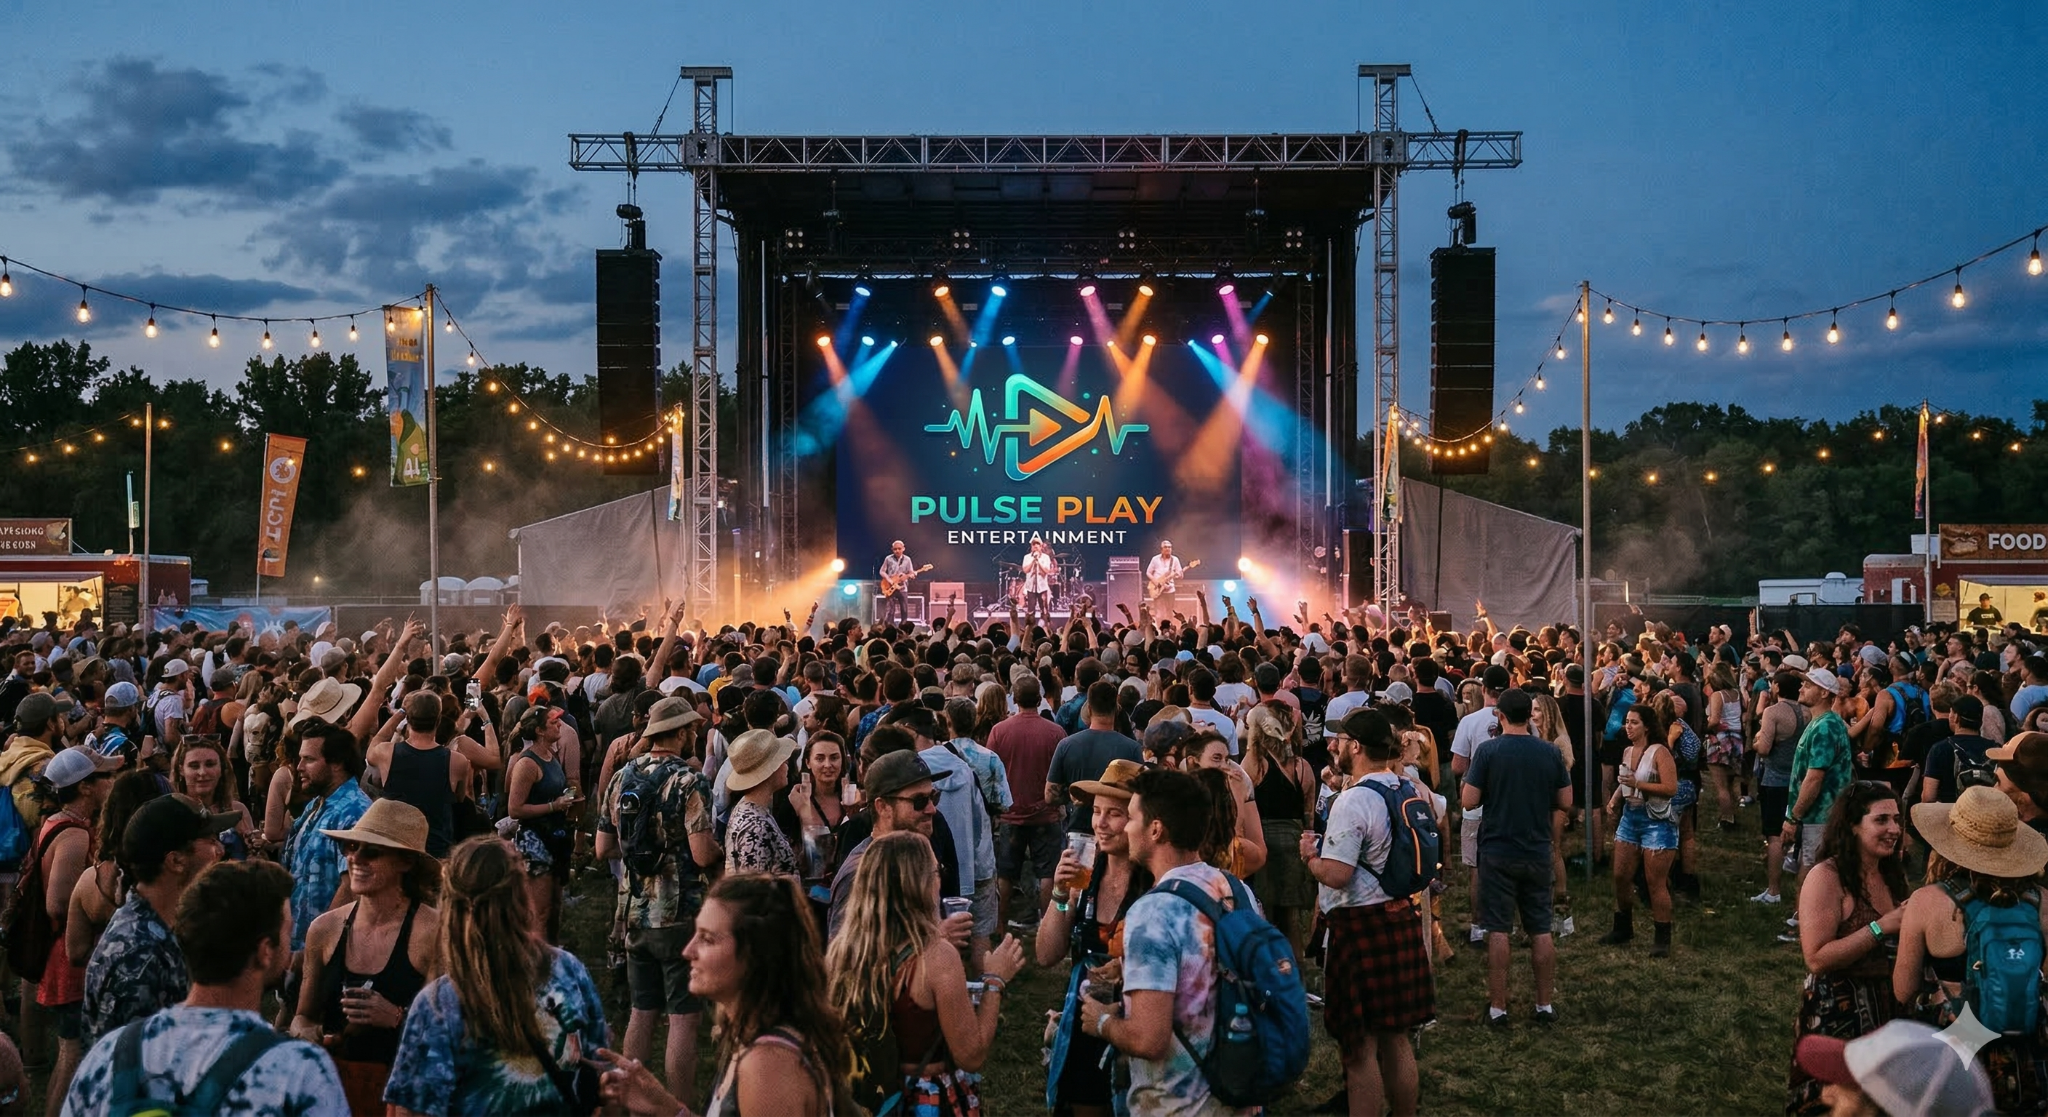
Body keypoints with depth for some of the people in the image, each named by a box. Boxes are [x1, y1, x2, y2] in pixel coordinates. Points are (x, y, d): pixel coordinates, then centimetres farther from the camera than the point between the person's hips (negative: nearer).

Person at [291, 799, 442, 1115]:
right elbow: (304, 1016, 15)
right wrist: (305, 1033, -6)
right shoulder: (324, 929, 3)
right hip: (333, 1085, 4)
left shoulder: (434, 931, -12)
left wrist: (397, 1017, -26)